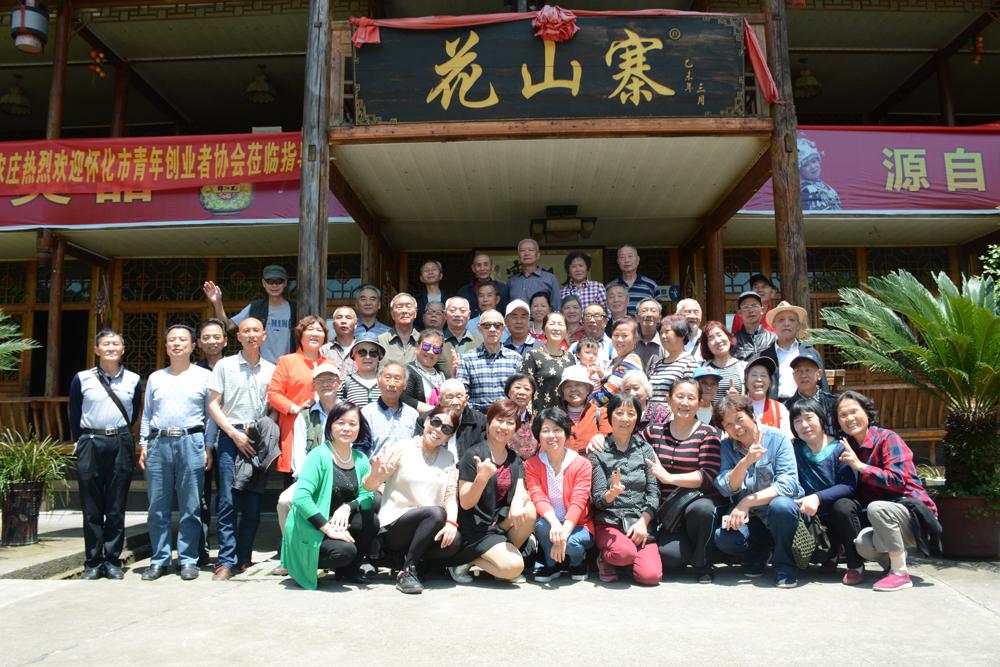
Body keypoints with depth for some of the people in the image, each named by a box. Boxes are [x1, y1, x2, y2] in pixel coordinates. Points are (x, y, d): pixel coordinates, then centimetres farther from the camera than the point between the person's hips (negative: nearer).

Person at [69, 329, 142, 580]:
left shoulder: (133, 380, 5)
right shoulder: (82, 379, 2)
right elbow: (74, 415, 10)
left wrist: (118, 435, 13)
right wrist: (82, 442, 11)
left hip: (121, 444, 1)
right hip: (90, 444, -1)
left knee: (116, 507, 4)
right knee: (91, 508, 3)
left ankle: (113, 561, 13)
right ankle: (93, 562, 12)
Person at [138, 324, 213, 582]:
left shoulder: (204, 376, 6)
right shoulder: (155, 378, 16)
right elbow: (146, 415, 17)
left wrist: (209, 447, -3)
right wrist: (143, 446, 8)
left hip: (190, 442, -3)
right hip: (158, 443, 3)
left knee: (190, 507, 0)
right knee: (157, 507, 6)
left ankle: (188, 560, 9)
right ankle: (159, 560, 15)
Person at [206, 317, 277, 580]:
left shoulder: (271, 370, 12)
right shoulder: (224, 365, 6)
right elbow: (213, 404, 2)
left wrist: (264, 430, -3)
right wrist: (235, 434, -7)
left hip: (259, 438, 2)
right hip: (231, 436, -2)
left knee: (253, 503, 5)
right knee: (228, 501, -7)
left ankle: (244, 557, 14)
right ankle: (226, 560, -3)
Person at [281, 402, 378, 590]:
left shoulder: (361, 459, 4)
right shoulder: (319, 455, -15)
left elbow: (367, 496, -4)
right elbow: (300, 497, -24)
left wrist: (347, 507, -24)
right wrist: (327, 527, -27)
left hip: (342, 524, 6)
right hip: (310, 530, -6)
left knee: (371, 521, -20)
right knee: (345, 550, -29)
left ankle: (349, 570, 7)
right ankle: (303, 565, 3)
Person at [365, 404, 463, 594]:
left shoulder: (448, 458, 10)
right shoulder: (402, 448, -3)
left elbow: (451, 496, 2)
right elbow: (368, 486, -5)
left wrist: (451, 522, -17)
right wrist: (375, 474, -27)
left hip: (429, 529, 4)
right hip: (394, 526, -4)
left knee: (454, 540, -27)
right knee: (436, 513, -31)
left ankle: (406, 559, -1)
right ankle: (407, 570, -15)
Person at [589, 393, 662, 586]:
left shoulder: (645, 449, 9)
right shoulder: (599, 452, 0)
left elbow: (654, 492, 3)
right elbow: (597, 499, -5)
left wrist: (643, 522, -11)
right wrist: (612, 493, -27)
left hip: (640, 521, 2)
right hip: (608, 522, -2)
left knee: (650, 575, -20)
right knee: (626, 552, -33)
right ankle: (605, 559, 2)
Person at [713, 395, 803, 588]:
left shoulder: (777, 439, -10)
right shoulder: (726, 447, -1)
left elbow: (788, 483, -20)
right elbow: (725, 489, -13)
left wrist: (748, 501, -27)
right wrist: (746, 461, -29)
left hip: (779, 514, -2)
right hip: (748, 517, 2)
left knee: (781, 505, -36)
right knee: (723, 538, -27)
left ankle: (785, 566, -10)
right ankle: (758, 553, 9)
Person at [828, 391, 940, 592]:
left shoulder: (887, 438, -11)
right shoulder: (848, 447, 8)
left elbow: (897, 480, -20)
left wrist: (860, 465, -23)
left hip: (912, 510, -4)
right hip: (878, 516, 4)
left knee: (876, 508, -35)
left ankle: (900, 573, -18)